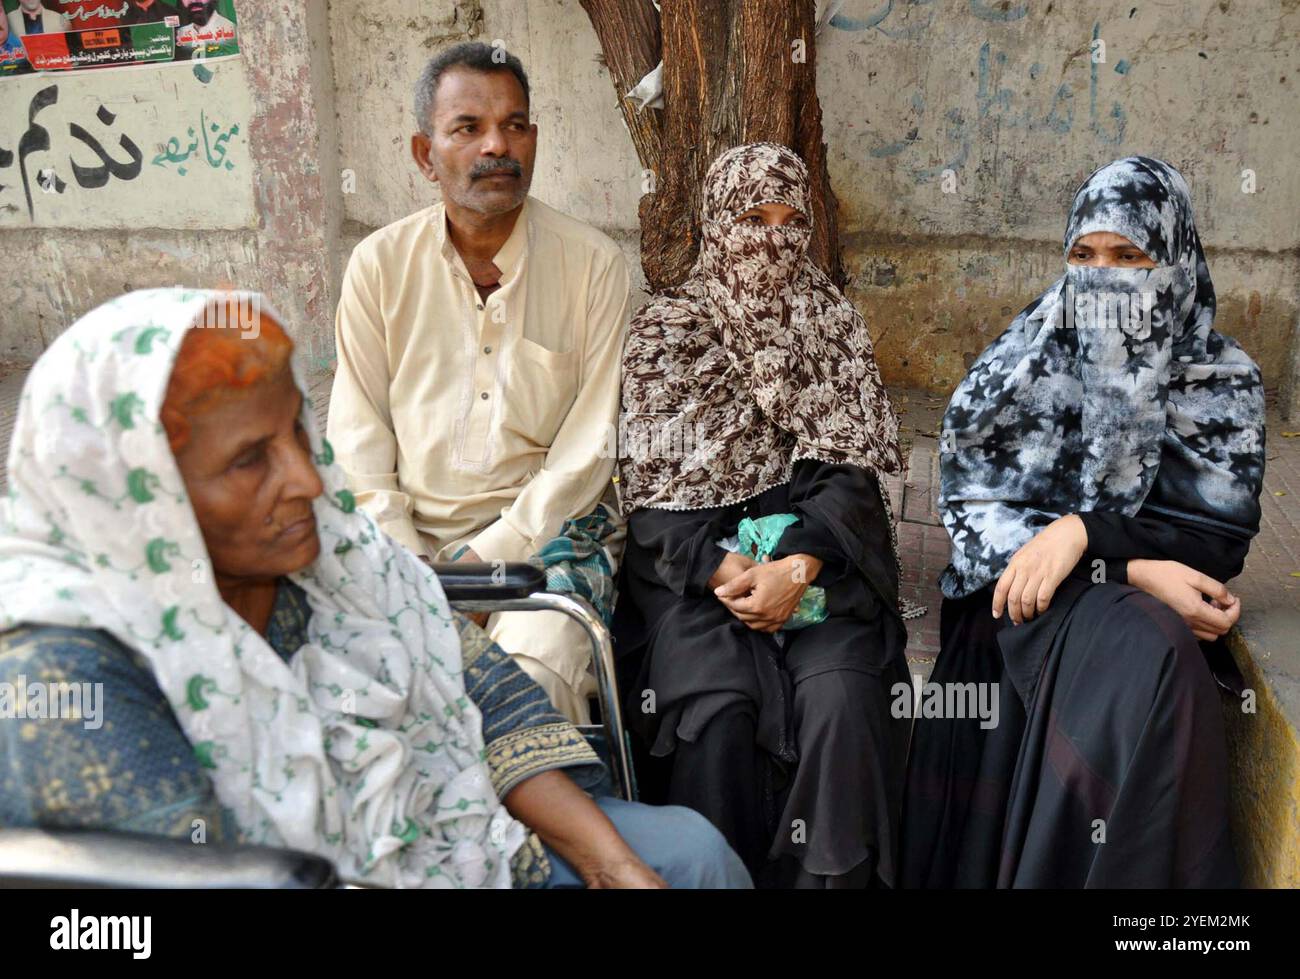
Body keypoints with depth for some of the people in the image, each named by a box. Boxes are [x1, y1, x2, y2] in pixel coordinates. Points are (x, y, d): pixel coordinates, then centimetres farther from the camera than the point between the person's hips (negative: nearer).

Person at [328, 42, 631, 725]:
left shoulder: (593, 264, 0)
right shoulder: (380, 264, 6)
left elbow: (588, 448, -4)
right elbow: (359, 441, 5)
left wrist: (486, 557, -13)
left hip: (548, 526, -2)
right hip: (409, 533, 2)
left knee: (535, 679, -28)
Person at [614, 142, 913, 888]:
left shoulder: (835, 324, 12)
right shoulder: (666, 329, 7)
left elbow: (851, 470, 2)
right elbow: (650, 483, 0)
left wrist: (799, 566, -16)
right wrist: (720, 570, -16)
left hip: (817, 552, 1)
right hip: (692, 558, -1)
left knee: (842, 698, -27)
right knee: (715, 702, -27)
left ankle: (834, 875, -9)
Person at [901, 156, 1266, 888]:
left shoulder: (1223, 381, 4)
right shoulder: (1025, 359, 1)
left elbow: (1221, 535, -1)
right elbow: (974, 507, -6)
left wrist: (1085, 533, -19)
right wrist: (1133, 569, -15)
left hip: (1154, 606, 2)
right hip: (1030, 585, -1)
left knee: (1161, 662, -31)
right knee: (1149, 657, -30)